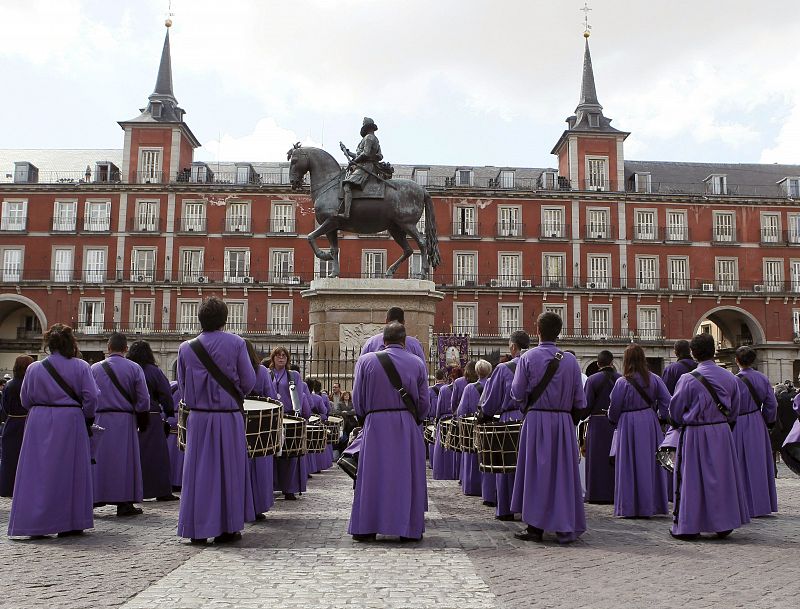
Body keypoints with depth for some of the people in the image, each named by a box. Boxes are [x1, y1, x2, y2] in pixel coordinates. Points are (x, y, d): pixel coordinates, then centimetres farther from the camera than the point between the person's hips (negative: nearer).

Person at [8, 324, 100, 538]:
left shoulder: (34, 368, 1)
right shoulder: (80, 367, -6)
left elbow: (25, 400, 9)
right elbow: (91, 396, -9)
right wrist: (87, 417, 8)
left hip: (39, 424, 2)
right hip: (70, 424, -2)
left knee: (38, 474, 8)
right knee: (69, 473, 7)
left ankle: (34, 524, 9)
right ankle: (70, 523, 12)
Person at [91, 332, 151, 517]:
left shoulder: (95, 368, 2)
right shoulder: (134, 368, -3)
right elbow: (143, 399, -3)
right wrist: (141, 420, 9)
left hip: (99, 420, 2)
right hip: (125, 421, -1)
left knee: (98, 460, 9)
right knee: (125, 460, 3)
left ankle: (91, 500, 12)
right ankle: (124, 503, 5)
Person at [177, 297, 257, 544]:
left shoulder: (186, 348, 2)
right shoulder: (236, 343, -6)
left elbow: (182, 387, 9)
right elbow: (249, 382, -4)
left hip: (198, 417, 2)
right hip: (228, 417, -2)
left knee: (198, 472, 8)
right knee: (229, 471, 8)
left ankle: (197, 530, 12)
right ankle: (227, 528, 13)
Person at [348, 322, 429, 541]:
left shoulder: (366, 361, -2)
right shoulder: (417, 364, 0)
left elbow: (357, 400, 1)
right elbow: (423, 402, 3)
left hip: (375, 426, 0)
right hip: (408, 427, 0)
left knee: (372, 475, 7)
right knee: (407, 475, 8)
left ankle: (365, 528, 11)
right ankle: (408, 528, 12)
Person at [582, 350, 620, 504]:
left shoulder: (593, 380, -9)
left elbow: (587, 405, -9)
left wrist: (583, 416, 9)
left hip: (597, 424, -3)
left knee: (597, 459, 5)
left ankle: (596, 494, 6)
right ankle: (616, 492, 15)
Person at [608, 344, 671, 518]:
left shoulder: (622, 383, -13)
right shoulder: (654, 379, -2)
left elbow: (614, 408, -5)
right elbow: (666, 401, 0)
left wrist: (614, 421, 14)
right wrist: (661, 417, 11)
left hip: (628, 425, -4)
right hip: (650, 425, 4)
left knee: (630, 466, 4)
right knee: (650, 464, 13)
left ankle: (629, 508, 8)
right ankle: (650, 506, 19)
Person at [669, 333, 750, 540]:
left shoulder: (688, 379, -15)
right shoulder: (729, 378, 0)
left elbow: (675, 410, -5)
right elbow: (734, 410, 10)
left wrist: (681, 424, 15)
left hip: (695, 435, -4)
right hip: (722, 434, 4)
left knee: (692, 479, 4)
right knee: (722, 477, 14)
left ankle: (687, 526, 10)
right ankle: (724, 524, 21)